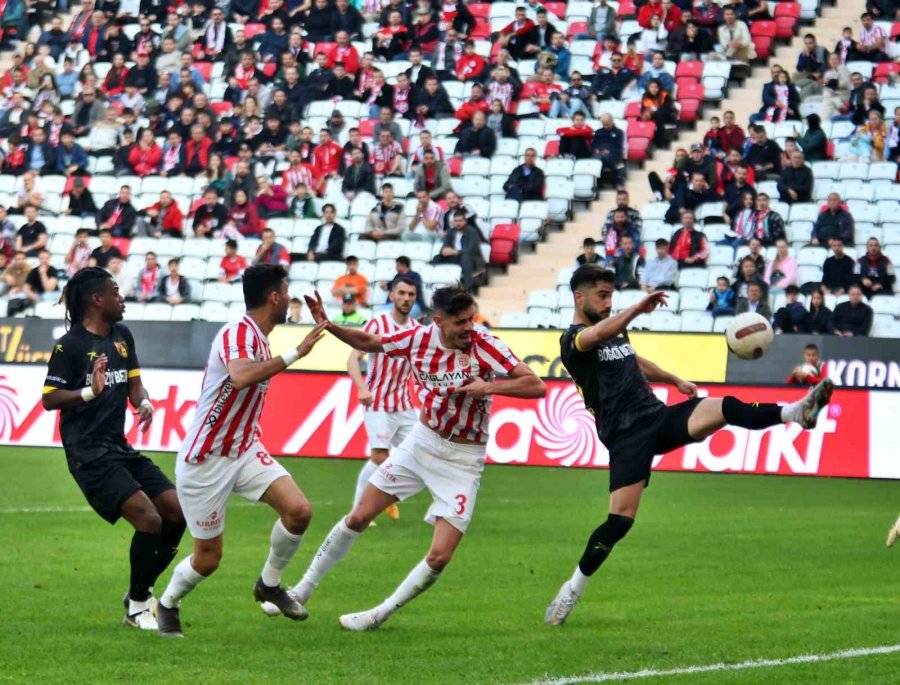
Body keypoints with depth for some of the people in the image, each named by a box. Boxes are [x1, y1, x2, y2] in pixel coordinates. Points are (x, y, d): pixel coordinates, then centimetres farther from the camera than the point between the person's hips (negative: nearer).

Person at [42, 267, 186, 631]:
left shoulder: (122, 336, 13)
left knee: (177, 511, 2)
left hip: (119, 447, 8)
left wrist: (144, 403, -3)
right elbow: (48, 399, -11)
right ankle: (138, 607, -1)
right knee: (149, 518, -18)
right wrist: (90, 392, -28)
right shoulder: (70, 344, -10)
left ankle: (140, 592, 18)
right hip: (89, 453, -8)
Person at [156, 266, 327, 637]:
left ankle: (270, 584, 9)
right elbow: (240, 376, -43)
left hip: (244, 450, 8)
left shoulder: (259, 338, 8)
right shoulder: (237, 333, -21)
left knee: (298, 509, -13)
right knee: (208, 558, 1)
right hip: (205, 462, -8)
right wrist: (295, 354, -39)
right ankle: (167, 604, 30)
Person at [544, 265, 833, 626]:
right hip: (626, 435, -6)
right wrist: (639, 308, -39)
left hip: (660, 418, 6)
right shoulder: (572, 341, -5)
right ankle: (572, 589, 0)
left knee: (724, 408, -20)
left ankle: (798, 411, -37)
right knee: (621, 518, -14)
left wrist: (675, 381, 46)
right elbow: (599, 333, -29)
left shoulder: (617, 332, 22)